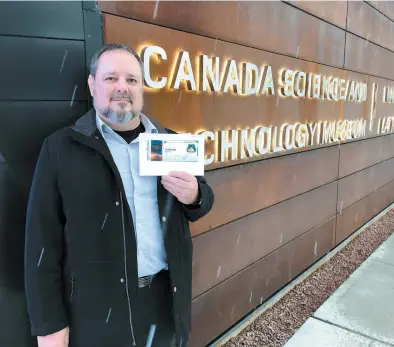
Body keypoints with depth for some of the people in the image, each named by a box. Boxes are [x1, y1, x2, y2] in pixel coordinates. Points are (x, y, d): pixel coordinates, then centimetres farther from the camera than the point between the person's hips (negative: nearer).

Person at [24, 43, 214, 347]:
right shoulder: (60, 147, -7)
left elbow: (202, 201, 10)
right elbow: (43, 239, -7)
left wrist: (194, 196, -14)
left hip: (168, 298, 4)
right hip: (99, 309, -3)